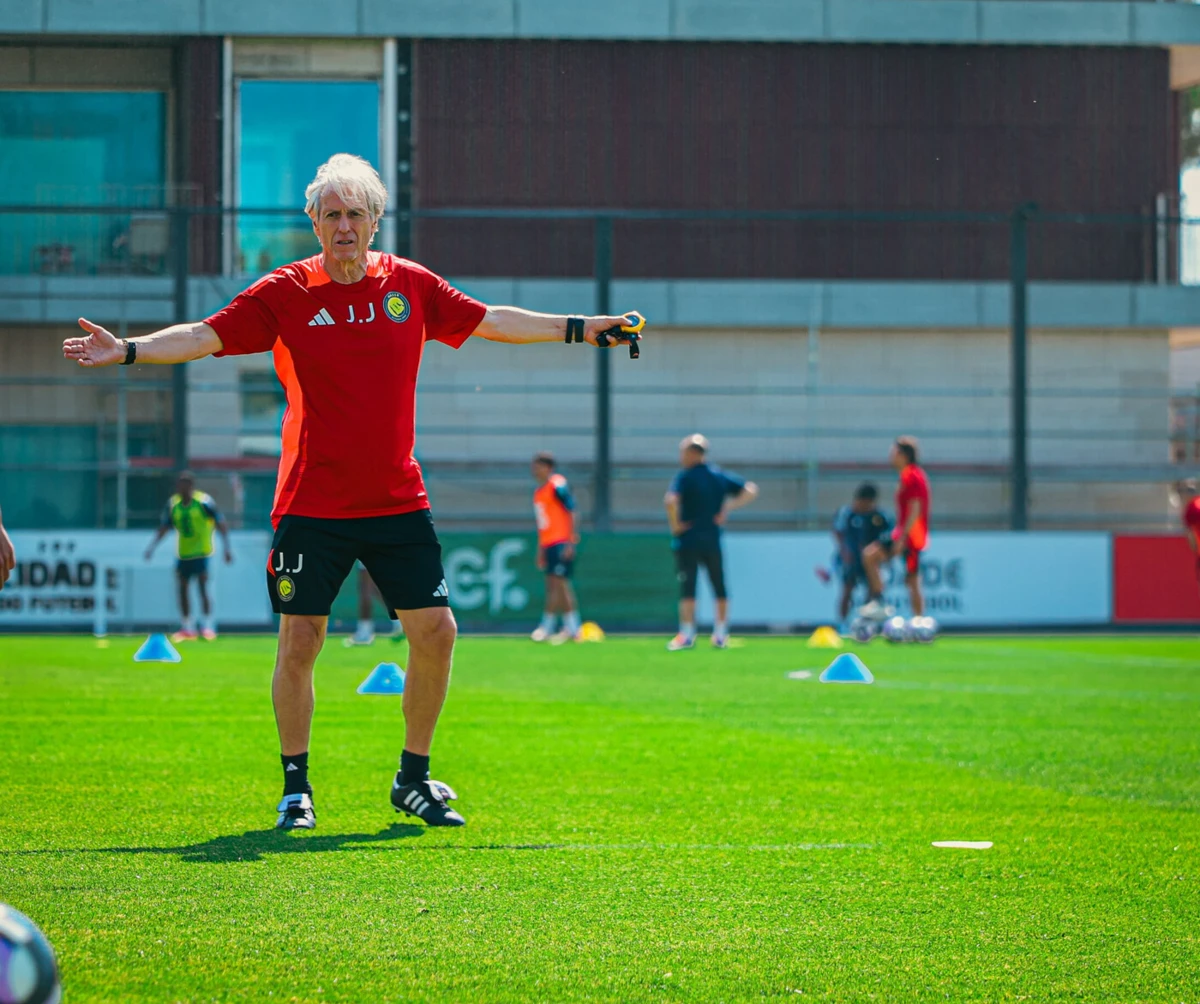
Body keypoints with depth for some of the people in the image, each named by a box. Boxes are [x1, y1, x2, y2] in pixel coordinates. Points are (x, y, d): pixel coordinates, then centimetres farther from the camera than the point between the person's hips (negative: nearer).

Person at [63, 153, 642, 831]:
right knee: (299, 641, -4)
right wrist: (127, 350, -18)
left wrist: (581, 330, 12)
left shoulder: (412, 285, 5)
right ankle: (296, 787, 12)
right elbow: (206, 336, -5)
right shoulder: (285, 294, -2)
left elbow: (491, 321, 13)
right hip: (312, 506, -2)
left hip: (398, 501, 2)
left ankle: (414, 780, 13)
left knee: (435, 631, -3)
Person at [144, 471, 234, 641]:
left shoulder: (204, 501, -12)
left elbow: (221, 525, -8)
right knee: (182, 588, 6)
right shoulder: (172, 503, 2)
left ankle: (208, 626, -4)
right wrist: (152, 546, -4)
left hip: (201, 552, -5)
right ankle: (187, 628, 14)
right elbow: (164, 527, 7)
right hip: (183, 553, 5)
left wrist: (227, 548, -13)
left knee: (202, 587, -11)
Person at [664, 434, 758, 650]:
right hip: (712, 541, 5)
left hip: (687, 540, -5)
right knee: (719, 586, 13)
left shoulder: (685, 477, -9)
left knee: (687, 587, -5)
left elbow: (671, 500, -27)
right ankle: (721, 635, 15)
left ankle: (687, 634, -12)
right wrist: (728, 509, 5)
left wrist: (675, 525, -14)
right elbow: (751, 490, 8)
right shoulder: (720, 476, 7)